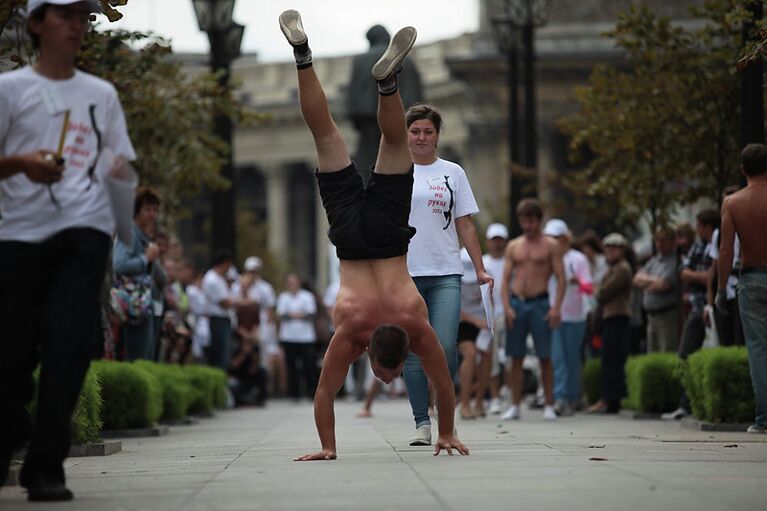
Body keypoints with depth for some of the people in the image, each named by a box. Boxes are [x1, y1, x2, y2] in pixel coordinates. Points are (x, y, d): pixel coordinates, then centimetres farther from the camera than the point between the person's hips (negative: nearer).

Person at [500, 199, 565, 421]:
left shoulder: (550, 246, 4)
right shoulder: (513, 246, 13)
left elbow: (561, 278, -1)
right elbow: (505, 279, 9)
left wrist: (556, 307, -12)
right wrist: (507, 307, -4)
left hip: (539, 303, -3)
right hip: (516, 303, 3)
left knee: (545, 357, -3)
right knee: (516, 357, 3)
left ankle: (549, 406, 1)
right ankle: (515, 406, 7)